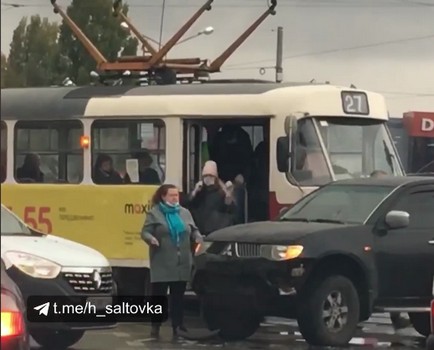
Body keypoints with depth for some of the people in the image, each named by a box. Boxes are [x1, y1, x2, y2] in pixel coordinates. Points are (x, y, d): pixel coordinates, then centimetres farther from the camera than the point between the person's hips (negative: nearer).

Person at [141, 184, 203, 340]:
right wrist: (151, 239, -26)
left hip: (182, 263, 4)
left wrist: (198, 237, -4)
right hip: (162, 264, -4)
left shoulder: (185, 213, 13)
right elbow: (145, 232, -5)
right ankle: (155, 326, 7)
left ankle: (178, 326, 13)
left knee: (178, 295, 7)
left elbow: (193, 229, 18)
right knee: (159, 294, -2)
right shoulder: (154, 213, -1)